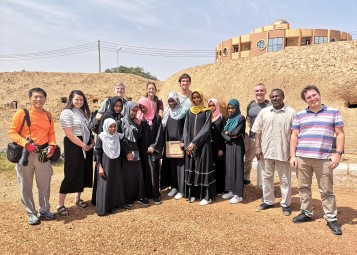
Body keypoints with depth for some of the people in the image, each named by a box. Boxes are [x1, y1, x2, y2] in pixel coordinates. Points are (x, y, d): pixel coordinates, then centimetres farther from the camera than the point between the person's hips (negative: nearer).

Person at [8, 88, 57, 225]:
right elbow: (12, 132, -7)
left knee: (45, 184, 12)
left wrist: (52, 145, -5)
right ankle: (31, 213, 23)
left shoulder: (48, 115, 6)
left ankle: (44, 210, 30)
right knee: (26, 185, 7)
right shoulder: (21, 113, -8)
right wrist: (26, 143, -20)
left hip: (43, 154, 4)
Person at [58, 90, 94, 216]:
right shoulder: (66, 113, -11)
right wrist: (83, 145, -14)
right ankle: (60, 204, 8)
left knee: (84, 172, 13)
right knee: (72, 174, -5)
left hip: (86, 145, 8)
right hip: (74, 146, -7)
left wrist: (92, 142, 3)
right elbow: (69, 134, -17)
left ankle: (78, 199, 29)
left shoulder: (83, 112, 12)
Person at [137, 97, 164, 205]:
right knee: (144, 171, 5)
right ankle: (146, 193, 14)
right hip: (142, 149, 3)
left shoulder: (157, 117, 0)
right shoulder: (140, 118, 8)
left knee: (153, 171, -5)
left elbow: (159, 133, -4)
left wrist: (153, 146, -11)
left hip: (152, 149, -3)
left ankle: (155, 195, 0)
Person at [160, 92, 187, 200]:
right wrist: (164, 142, 6)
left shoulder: (183, 112, -3)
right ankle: (174, 187, 20)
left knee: (180, 165, -2)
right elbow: (164, 128, 12)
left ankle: (181, 190, 5)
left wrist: (183, 141, -15)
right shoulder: (166, 112, 11)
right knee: (171, 165, 8)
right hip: (169, 143, 5)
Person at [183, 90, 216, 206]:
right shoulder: (190, 112, 12)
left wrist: (194, 142, -14)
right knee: (191, 168, 6)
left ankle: (206, 196, 4)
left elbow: (206, 129, -9)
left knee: (203, 167, -4)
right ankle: (193, 193, 18)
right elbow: (186, 128, 8)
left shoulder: (207, 111, -1)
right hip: (190, 144, 4)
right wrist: (187, 144, -4)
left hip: (203, 144, -4)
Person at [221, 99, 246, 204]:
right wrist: (230, 136, -14)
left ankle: (238, 194, 2)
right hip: (229, 145, 7)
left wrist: (227, 132, -2)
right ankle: (231, 191, 20)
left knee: (237, 168, -4)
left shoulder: (241, 118, -7)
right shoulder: (228, 119, 13)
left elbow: (236, 132, -18)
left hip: (237, 146, -6)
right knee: (229, 167, 9)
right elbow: (223, 132, 4)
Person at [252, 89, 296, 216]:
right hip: (266, 150, 3)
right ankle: (268, 201, 29)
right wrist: (257, 147, -3)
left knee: (285, 179, 8)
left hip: (284, 152, -2)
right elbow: (258, 131, 5)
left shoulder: (291, 112, -3)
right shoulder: (264, 112, 5)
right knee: (267, 177, 13)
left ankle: (285, 204, 22)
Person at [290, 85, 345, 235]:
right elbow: (294, 136, 9)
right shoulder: (300, 115, 9)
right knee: (304, 187, 11)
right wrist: (292, 156, 2)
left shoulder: (333, 112, 5)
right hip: (302, 158, 3)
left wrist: (338, 153, -8)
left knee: (326, 190, 4)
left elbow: (340, 134, 4)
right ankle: (306, 213, 26)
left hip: (324, 159, -2)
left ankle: (331, 219, 16)